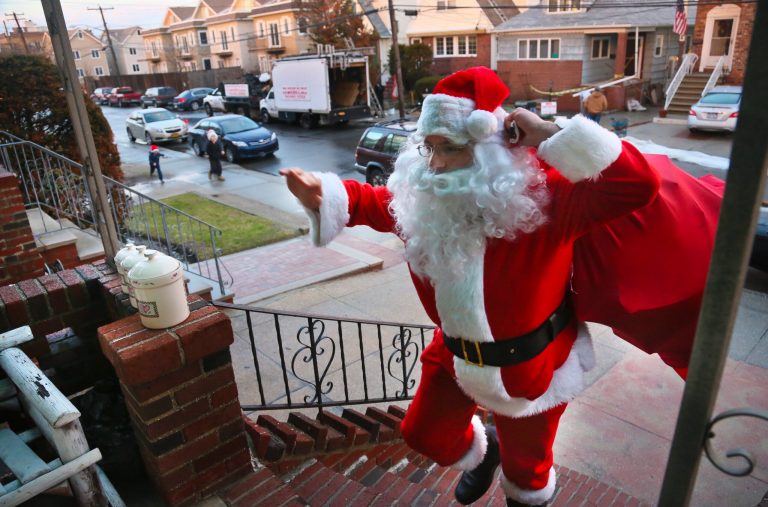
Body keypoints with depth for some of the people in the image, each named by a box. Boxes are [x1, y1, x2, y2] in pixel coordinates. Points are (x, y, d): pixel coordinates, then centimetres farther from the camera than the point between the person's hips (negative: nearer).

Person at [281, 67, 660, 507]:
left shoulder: (542, 196, -30)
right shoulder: (419, 199, -15)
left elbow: (639, 186, -35)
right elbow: (375, 202, 5)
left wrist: (553, 136, -38)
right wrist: (323, 194, -11)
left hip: (531, 364, -4)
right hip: (456, 355, 4)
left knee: (525, 467, 22)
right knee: (425, 434, 24)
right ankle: (482, 451, 58)